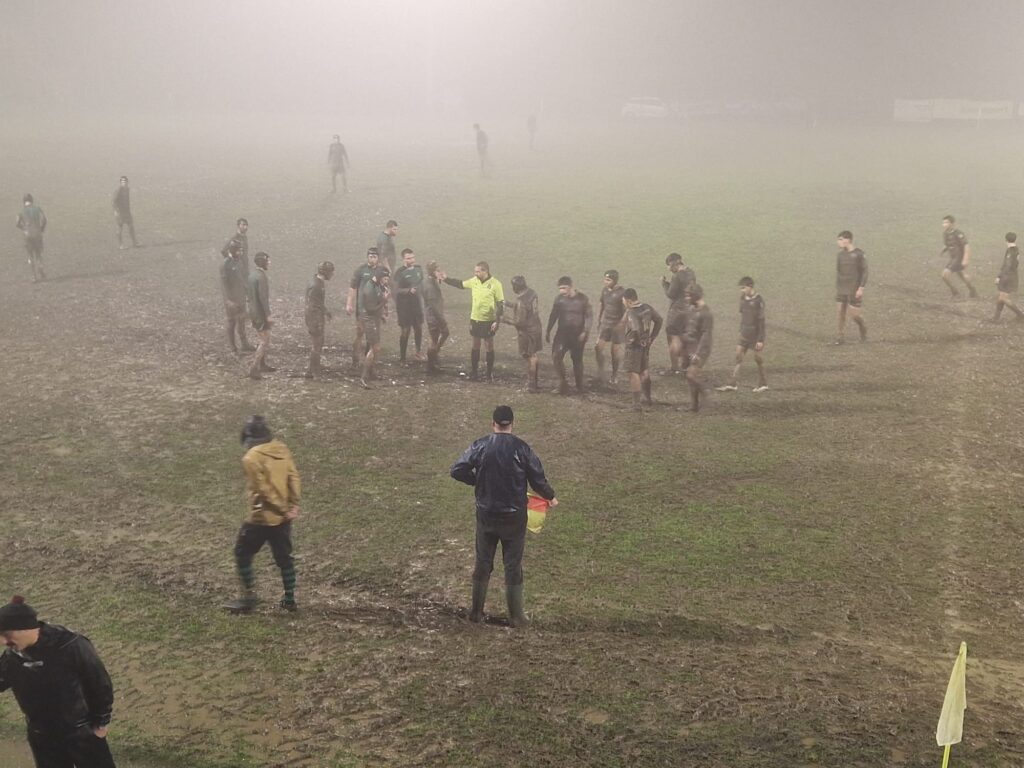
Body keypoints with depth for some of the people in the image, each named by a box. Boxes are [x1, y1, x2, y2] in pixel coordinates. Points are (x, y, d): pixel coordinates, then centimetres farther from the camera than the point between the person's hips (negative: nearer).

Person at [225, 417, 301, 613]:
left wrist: (283, 509, -10)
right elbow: (294, 478, -1)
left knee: (242, 554, 10)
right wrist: (293, 505, -4)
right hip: (282, 518, 6)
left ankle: (248, 598, 9)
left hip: (260, 517, -6)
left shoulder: (251, 458, -17)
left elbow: (263, 490, -18)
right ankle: (289, 599, 21)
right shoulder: (282, 449, 2)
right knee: (283, 557, 16)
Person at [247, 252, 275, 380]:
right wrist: (268, 315, -21)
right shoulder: (261, 277, -20)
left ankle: (263, 364, 31)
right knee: (264, 341, -3)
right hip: (261, 313, -9)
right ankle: (254, 369, -6)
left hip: (254, 312, 9)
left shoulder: (252, 276, 8)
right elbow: (263, 297, -24)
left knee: (262, 339, 21)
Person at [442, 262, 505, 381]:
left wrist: (497, 321, -17)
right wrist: (446, 279, 10)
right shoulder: (474, 281, -1)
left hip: (488, 321, -5)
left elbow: (501, 304, -12)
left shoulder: (495, 284, -15)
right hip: (475, 319, 5)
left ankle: (490, 373, 16)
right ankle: (475, 371, 22)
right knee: (475, 345, 11)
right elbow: (460, 284, 17)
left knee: (489, 346, 6)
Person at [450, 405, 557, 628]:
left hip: (486, 515, 2)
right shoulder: (521, 448, -11)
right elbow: (538, 479, -8)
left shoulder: (480, 446, -7)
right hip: (514, 517, -1)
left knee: (483, 564, 14)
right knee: (513, 566, 8)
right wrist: (551, 497, 12)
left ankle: (476, 611, 21)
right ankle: (516, 616, 11)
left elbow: (457, 470, -8)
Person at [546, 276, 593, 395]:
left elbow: (589, 316, -5)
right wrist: (548, 331, 10)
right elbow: (553, 315, 10)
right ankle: (562, 383, -2)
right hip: (562, 332, 2)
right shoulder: (559, 299, 0)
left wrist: (585, 332, -15)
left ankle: (579, 387, 18)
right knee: (556, 356, -12)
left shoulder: (582, 299, -7)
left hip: (578, 334, -2)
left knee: (577, 359, 5)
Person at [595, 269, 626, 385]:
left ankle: (615, 375, 19)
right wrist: (598, 321, 16)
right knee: (598, 347, -6)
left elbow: (627, 310, -16)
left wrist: (621, 323, -24)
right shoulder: (604, 290, 3)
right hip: (605, 323, 5)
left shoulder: (622, 292, -15)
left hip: (617, 325, -5)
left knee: (616, 349, 6)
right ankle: (600, 372, 8)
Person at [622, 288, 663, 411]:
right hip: (646, 345, 8)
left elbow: (635, 331, -38)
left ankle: (637, 403, -3)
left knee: (633, 373, -1)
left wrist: (626, 337, -18)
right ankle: (647, 397, 36)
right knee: (644, 371, 23)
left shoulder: (631, 314, -24)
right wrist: (652, 337, 14)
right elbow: (658, 320, 9)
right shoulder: (647, 308, -1)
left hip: (634, 346, -8)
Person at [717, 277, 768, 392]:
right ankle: (733, 384, -1)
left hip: (755, 335, -6)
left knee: (758, 358, 4)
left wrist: (760, 339, -16)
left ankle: (763, 384, 18)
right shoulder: (743, 298, 3)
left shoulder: (758, 300, -17)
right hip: (744, 334, 6)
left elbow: (761, 321, -15)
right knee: (738, 355, 0)